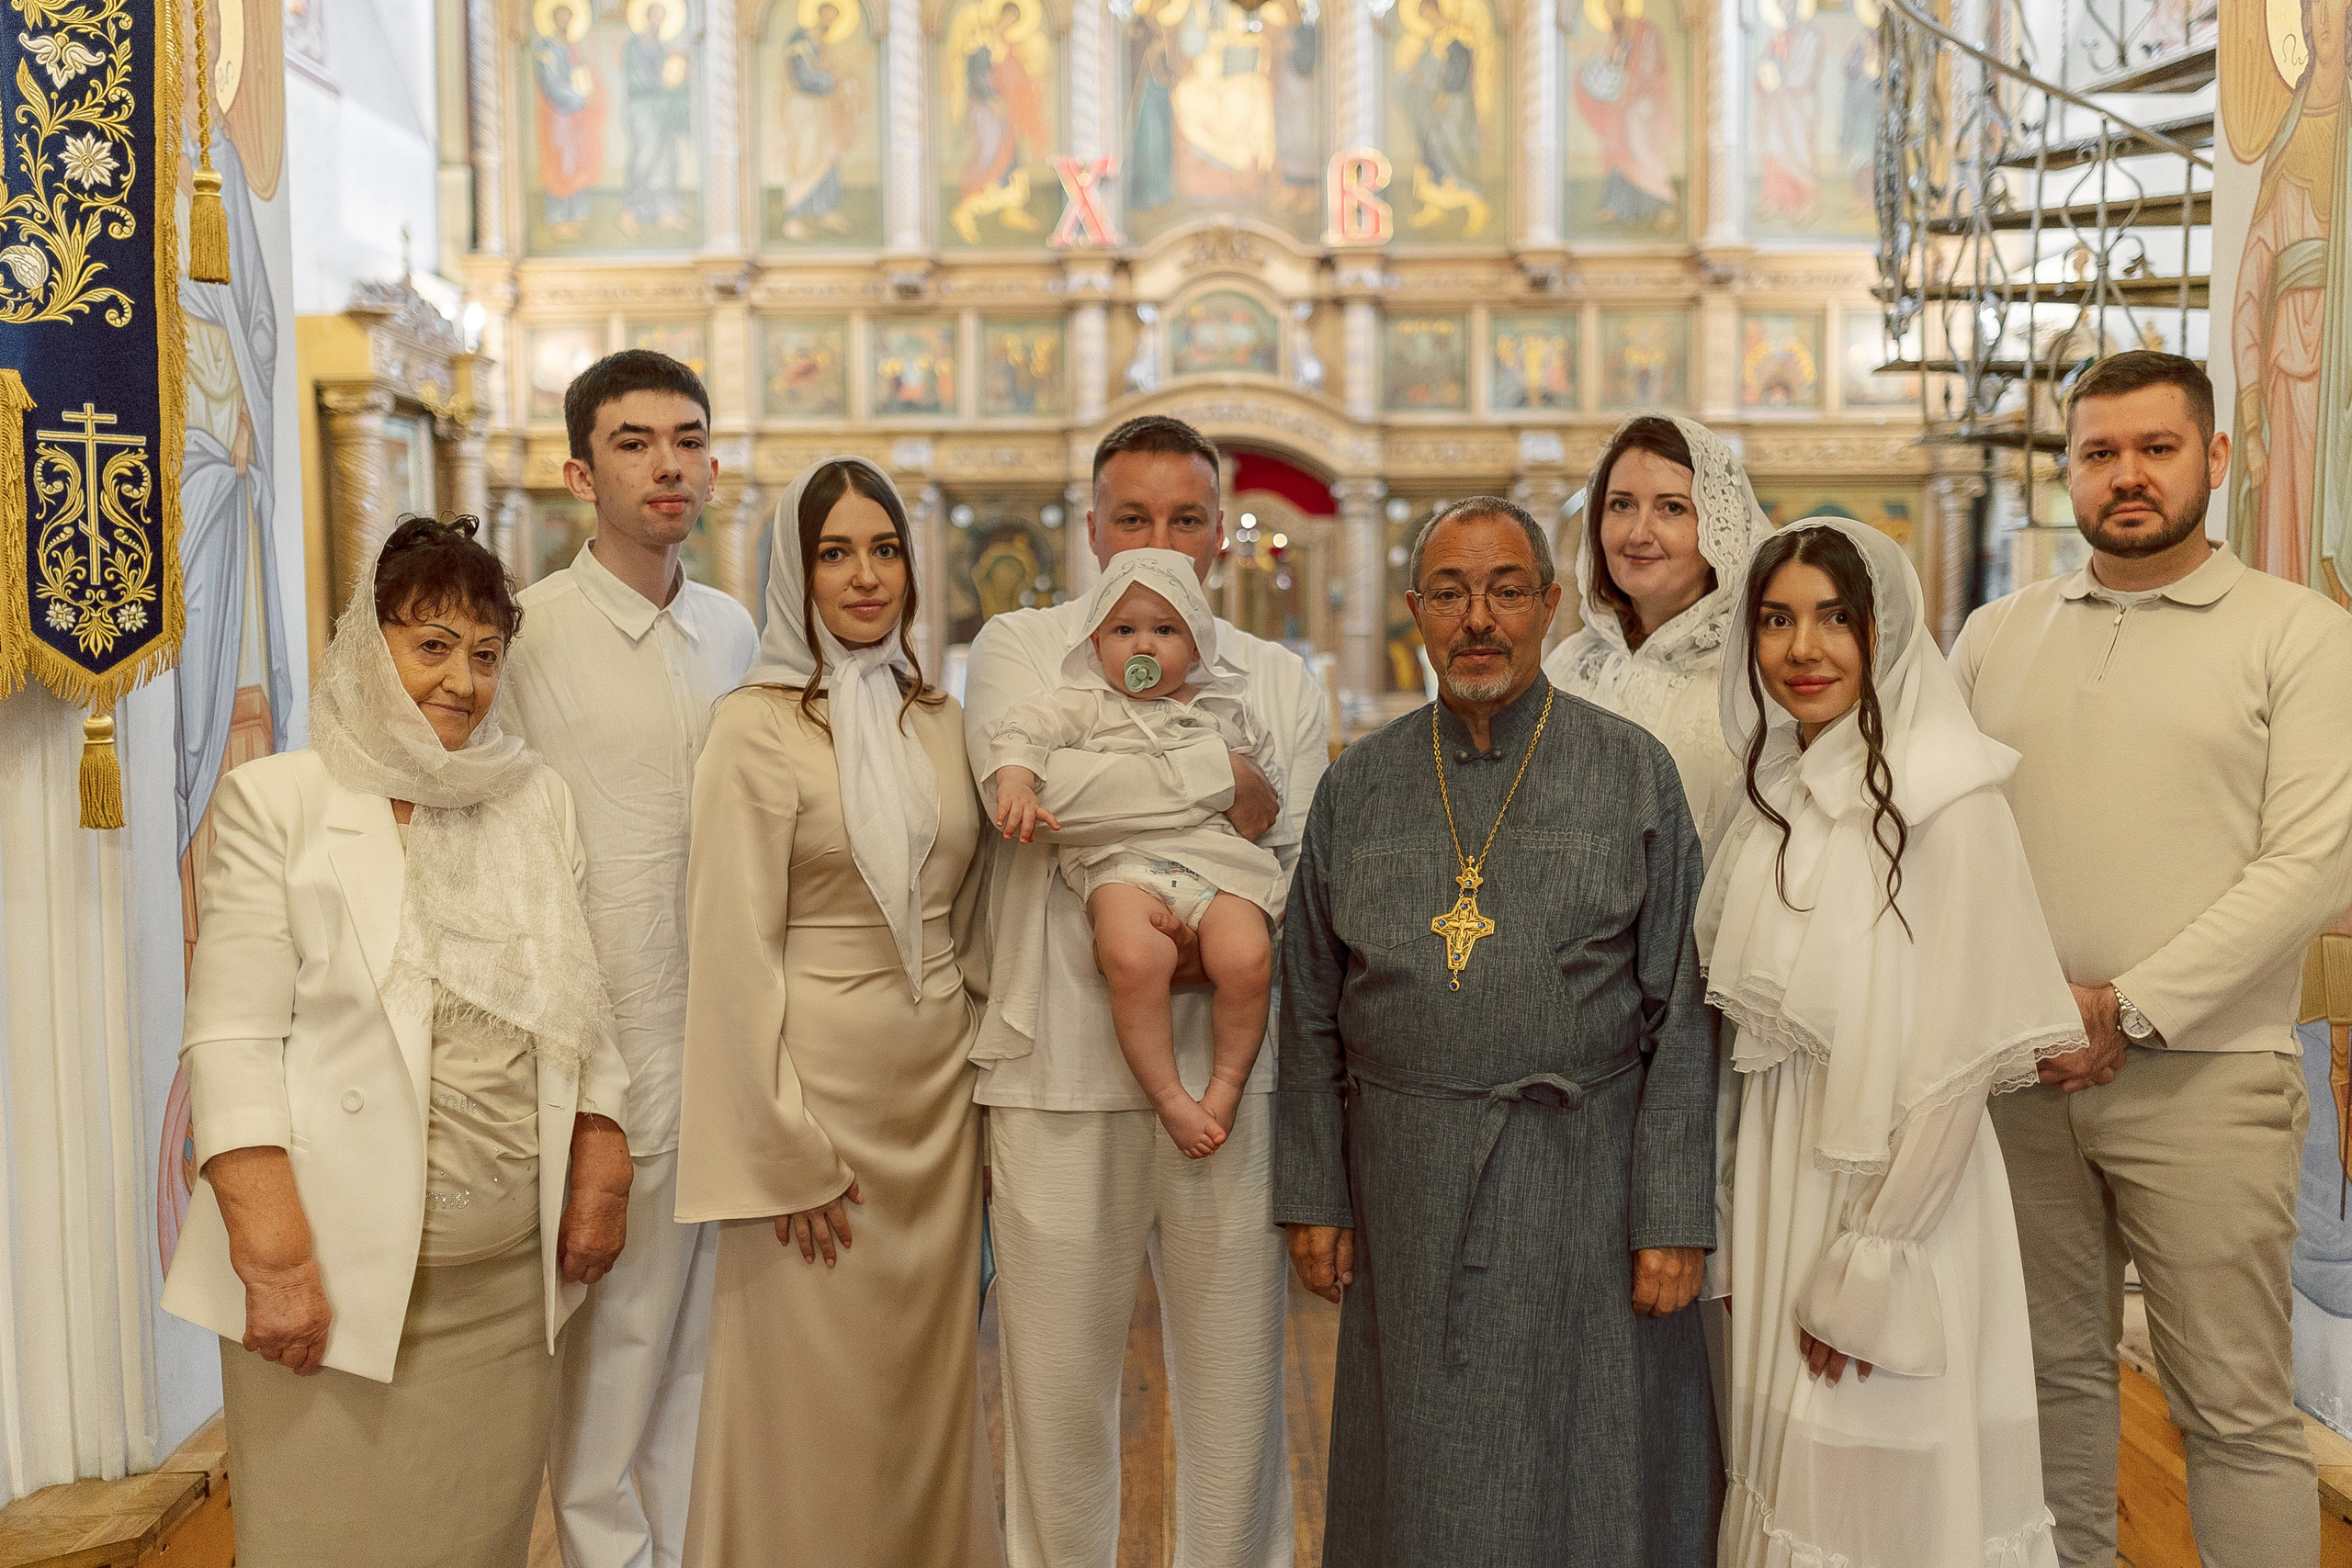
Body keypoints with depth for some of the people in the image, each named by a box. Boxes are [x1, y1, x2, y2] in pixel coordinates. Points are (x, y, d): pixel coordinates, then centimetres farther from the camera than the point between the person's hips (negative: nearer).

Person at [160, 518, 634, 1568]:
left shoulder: (540, 802, 12)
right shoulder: (278, 800, -1)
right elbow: (232, 1044, -8)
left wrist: (601, 1181, 8)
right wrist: (276, 1260, -14)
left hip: (511, 1276, 4)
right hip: (340, 1276, -3)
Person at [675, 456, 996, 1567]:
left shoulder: (938, 721, 8)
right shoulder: (756, 727, -8)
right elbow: (735, 950, -11)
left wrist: (980, 1071, 9)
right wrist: (786, 1153, -13)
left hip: (939, 1088, 5)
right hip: (819, 1081, -5)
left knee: (931, 1378, 13)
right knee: (815, 1400, 5)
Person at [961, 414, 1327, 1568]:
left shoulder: (1279, 680, 13)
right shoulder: (1019, 647, 5)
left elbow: (1306, 868, 6)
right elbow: (1029, 783, -15)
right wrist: (1226, 784, -10)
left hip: (1230, 1069, 2)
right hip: (1062, 1072, -2)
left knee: (1237, 1383, 10)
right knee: (1058, 1385, 8)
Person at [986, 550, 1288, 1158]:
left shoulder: (1224, 709, 23)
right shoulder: (1087, 704, 14)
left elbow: (1269, 767, 34)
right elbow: (1025, 727, 0)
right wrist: (1017, 782, -18)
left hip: (1217, 859, 3)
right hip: (1121, 862, -2)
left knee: (1247, 959, -26)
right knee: (1134, 960, -33)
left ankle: (1226, 1085, -4)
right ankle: (1168, 1096, -17)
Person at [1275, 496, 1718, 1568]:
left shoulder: (1635, 774, 0)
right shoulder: (1357, 786, 6)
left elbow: (1680, 1016, -3)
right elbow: (1312, 1010, 8)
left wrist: (1674, 1219, -7)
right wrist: (1312, 1196, 5)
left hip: (1582, 1177, -2)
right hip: (1407, 1187, 2)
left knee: (1587, 1481, 8)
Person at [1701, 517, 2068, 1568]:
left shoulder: (1948, 802, -14)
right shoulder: (1775, 798, 7)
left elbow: (1960, 1057, -17)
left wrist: (1868, 1266, -16)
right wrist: (1746, 1235, 8)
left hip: (1896, 1196, -6)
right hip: (1775, 1188, 7)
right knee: (1789, 1481, 17)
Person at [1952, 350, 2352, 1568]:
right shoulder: (1996, 637, 12)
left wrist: (2131, 1009, -13)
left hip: (2204, 1075, -3)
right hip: (2020, 1072, 4)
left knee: (2237, 1409, 1)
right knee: (2057, 1373, 13)